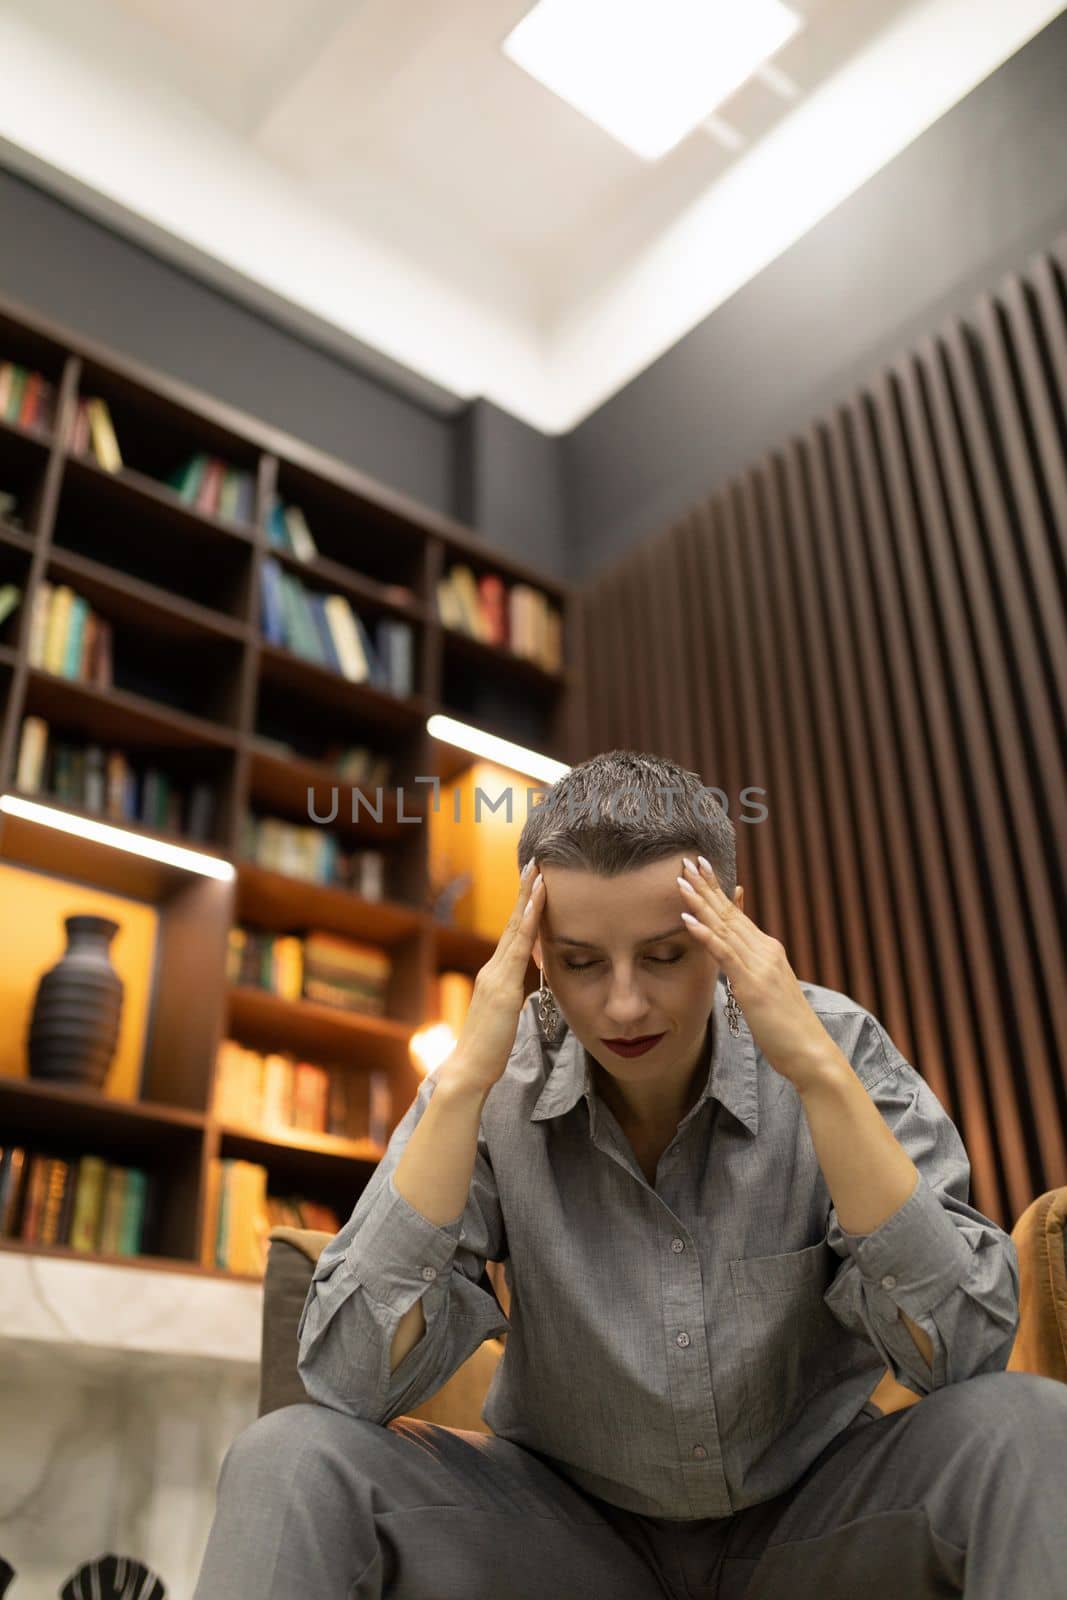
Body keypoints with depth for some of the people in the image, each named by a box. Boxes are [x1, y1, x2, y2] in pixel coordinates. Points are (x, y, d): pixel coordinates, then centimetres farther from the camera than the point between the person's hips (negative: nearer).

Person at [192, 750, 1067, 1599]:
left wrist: (821, 1072, -35)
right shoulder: (500, 1087, -17)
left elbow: (968, 1349, -26)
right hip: (573, 1520, -1)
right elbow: (351, 1380, -24)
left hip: (811, 1515, 2)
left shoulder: (834, 1047, -19)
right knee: (290, 1460, -25)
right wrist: (463, 1083, -32)